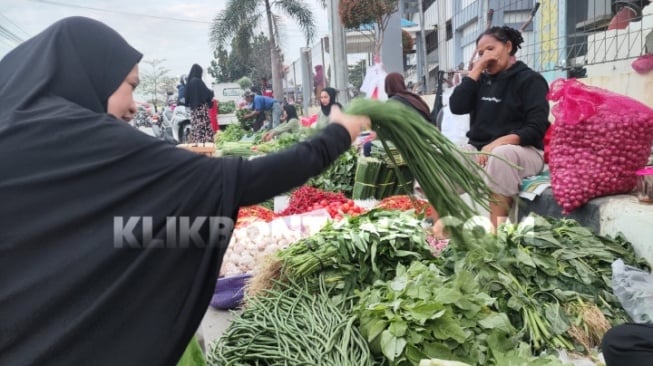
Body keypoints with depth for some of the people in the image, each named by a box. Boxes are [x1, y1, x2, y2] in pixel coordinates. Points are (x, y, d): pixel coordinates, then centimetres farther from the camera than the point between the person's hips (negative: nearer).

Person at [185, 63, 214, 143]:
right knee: (204, 127, -7)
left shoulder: (189, 81, 9)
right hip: (201, 108, -8)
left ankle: (195, 143, 8)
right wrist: (212, 92, 8)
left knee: (196, 128, 8)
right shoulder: (198, 81, -12)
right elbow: (207, 93, -11)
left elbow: (187, 97, 13)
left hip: (193, 108, 8)